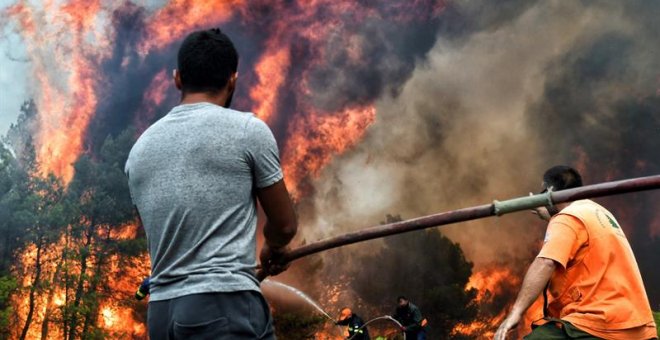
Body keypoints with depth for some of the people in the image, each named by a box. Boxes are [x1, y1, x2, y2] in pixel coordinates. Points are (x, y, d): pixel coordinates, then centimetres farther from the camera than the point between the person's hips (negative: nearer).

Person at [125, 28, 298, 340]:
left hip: (161, 312, 7)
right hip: (225, 306, -6)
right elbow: (285, 224, 6)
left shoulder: (140, 148, 12)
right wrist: (272, 250, 29)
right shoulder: (248, 129, -3)